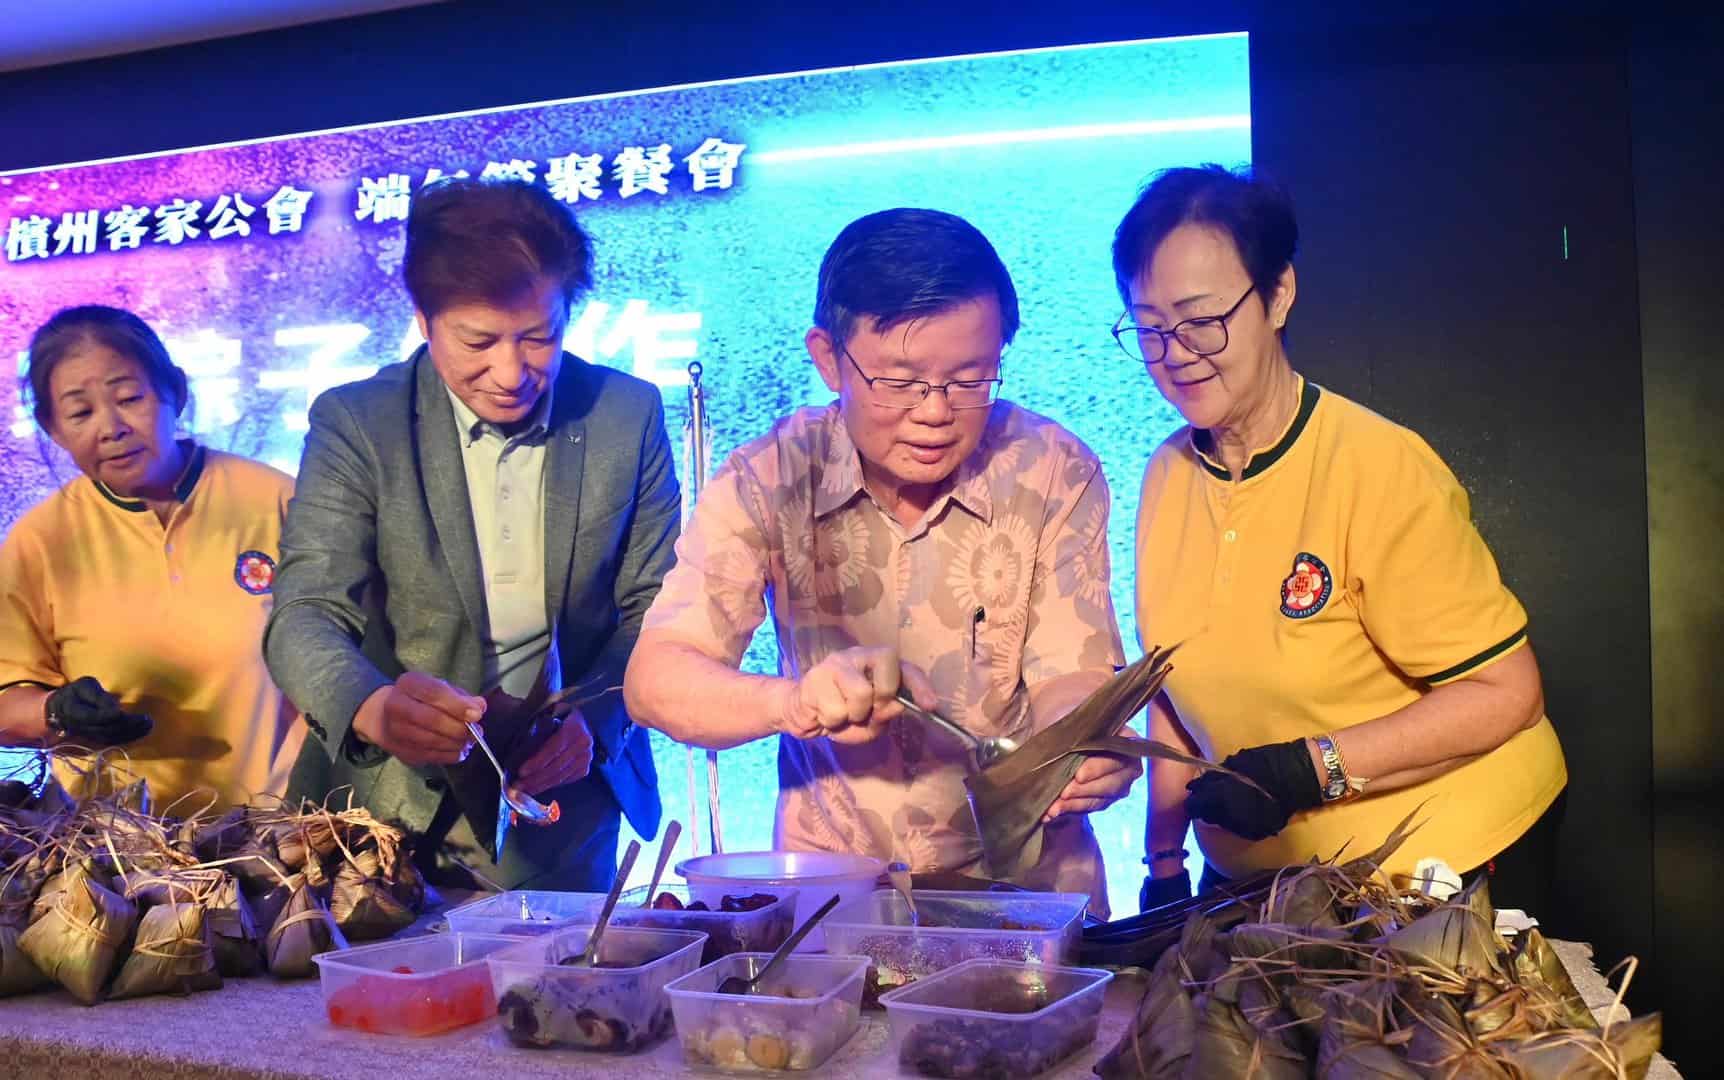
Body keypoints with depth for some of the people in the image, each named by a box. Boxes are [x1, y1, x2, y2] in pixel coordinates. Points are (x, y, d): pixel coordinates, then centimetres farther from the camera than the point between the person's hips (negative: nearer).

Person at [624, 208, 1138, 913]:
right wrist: (792, 701, -32)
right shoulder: (768, 481, -7)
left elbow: (1068, 677, -8)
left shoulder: (1056, 475, -5)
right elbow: (653, 681, -13)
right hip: (831, 882, -1)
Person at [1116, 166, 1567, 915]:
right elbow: (1178, 685, 5)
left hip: (1440, 870, -5)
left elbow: (1505, 693, -18)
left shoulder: (1380, 469, -20)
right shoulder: (1168, 476, -3)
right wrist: (1164, 866, 4)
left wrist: (1311, 768, -26)